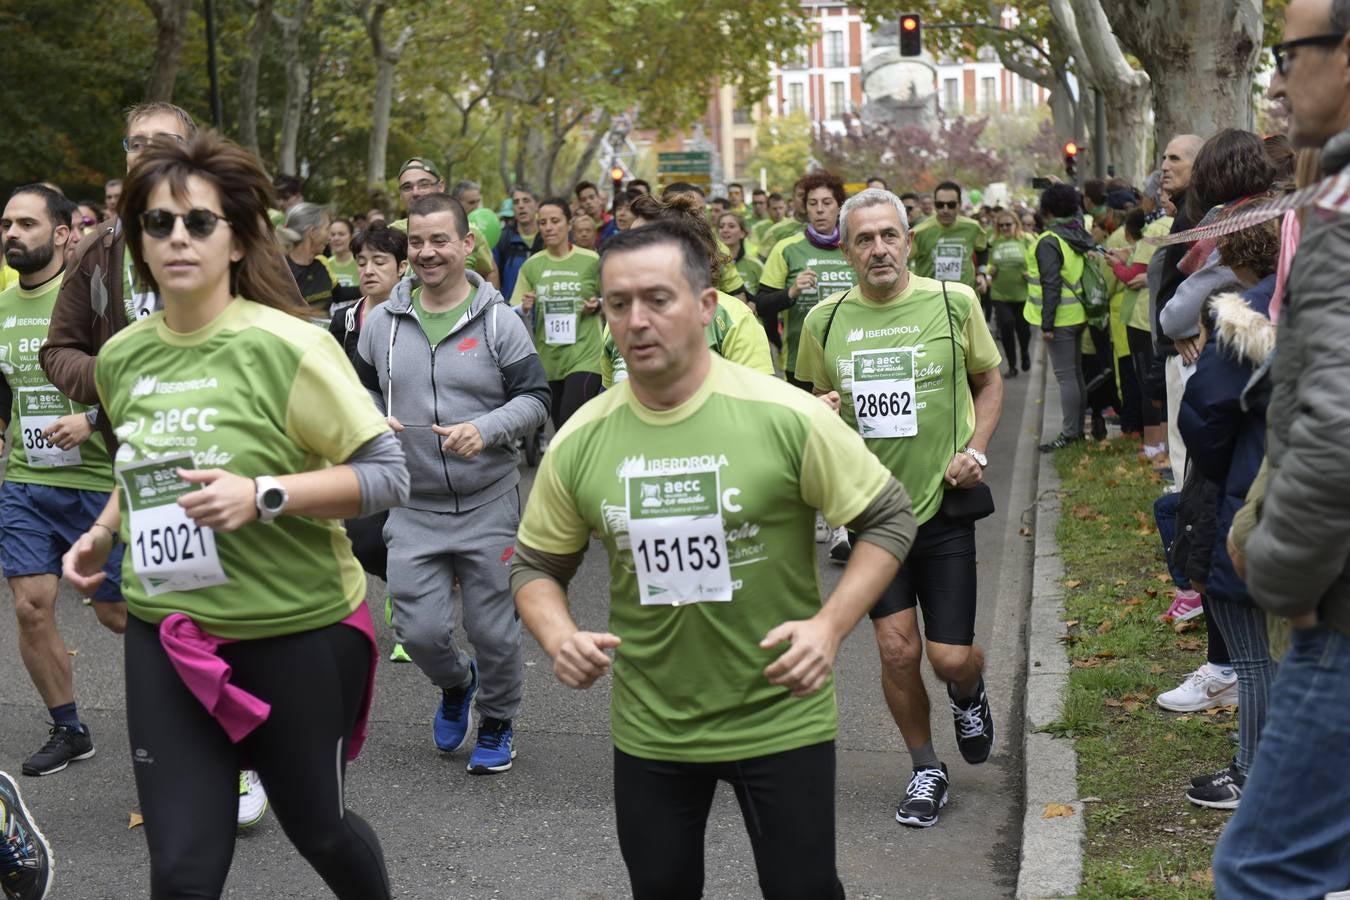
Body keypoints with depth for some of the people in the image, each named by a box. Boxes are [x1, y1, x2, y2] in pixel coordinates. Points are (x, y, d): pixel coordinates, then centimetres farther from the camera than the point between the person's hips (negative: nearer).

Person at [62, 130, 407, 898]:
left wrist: (264, 495, -26)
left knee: (317, 827, 17)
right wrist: (105, 532, 8)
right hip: (166, 633, 4)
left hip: (297, 630, -4)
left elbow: (390, 474, -15)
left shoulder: (287, 346, -15)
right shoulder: (122, 357, 3)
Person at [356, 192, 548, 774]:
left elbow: (535, 398, -4)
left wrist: (485, 429, -22)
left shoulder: (498, 321, -5)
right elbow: (361, 389, 18)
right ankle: (455, 684, 34)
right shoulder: (382, 322, 4)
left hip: (489, 505, -2)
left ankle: (497, 724, 32)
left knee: (493, 628, 7)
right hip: (414, 509, 2)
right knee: (420, 631, -1)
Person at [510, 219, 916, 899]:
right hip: (649, 731, 3)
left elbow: (888, 518, -5)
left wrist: (828, 626, -19)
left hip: (784, 720, -2)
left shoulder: (786, 416, -15)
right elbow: (535, 564, 6)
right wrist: (559, 638, -15)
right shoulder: (580, 441, -6)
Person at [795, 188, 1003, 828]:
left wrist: (975, 450, -6)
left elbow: (988, 382, 9)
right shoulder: (825, 320, -1)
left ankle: (969, 695, 37)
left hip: (943, 504, -1)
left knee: (951, 657, -2)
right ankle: (926, 770, 24)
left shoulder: (953, 302, -5)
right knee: (897, 648, 0)